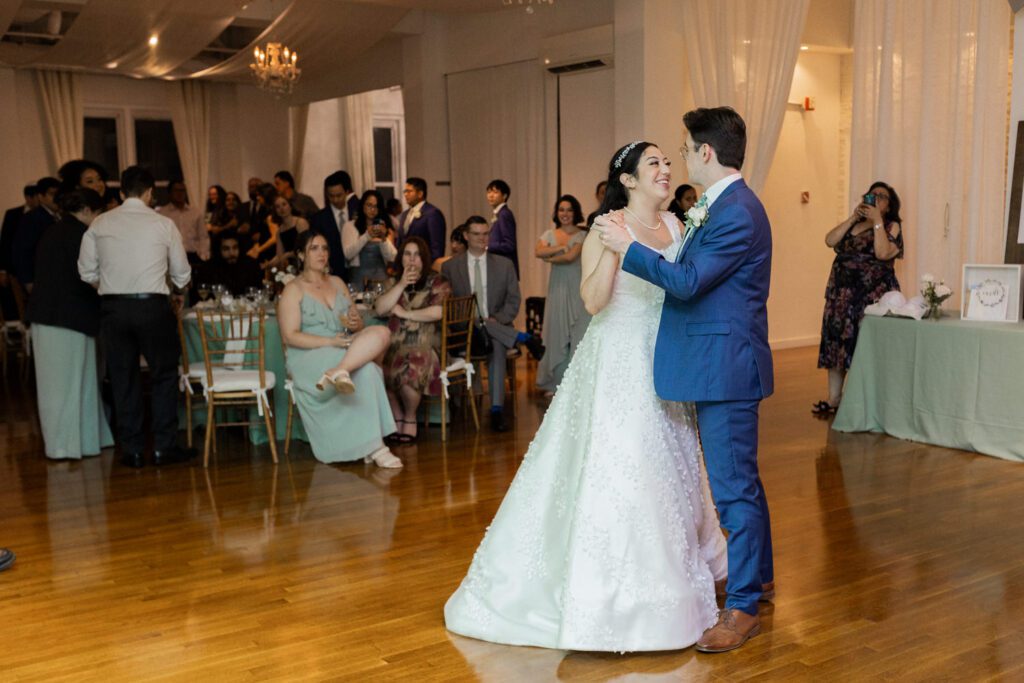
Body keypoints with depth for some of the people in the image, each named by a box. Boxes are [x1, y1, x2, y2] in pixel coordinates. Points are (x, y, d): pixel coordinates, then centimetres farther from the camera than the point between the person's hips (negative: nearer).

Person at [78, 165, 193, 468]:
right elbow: (182, 274, 5)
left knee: (123, 379, 10)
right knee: (164, 375, 10)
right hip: (152, 306, -2)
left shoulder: (100, 224, 4)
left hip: (112, 307, 2)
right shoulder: (163, 224, -1)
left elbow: (87, 272, 5)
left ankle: (131, 450, 15)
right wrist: (178, 295, 25)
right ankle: (164, 447, 10)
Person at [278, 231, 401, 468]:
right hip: (308, 357, -6)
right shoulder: (293, 289, 2)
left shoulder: (337, 283, 21)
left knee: (381, 333, -28)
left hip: (342, 349, 6)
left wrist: (356, 324, -6)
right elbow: (290, 336, -9)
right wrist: (330, 342, -21)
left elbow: (358, 324, 21)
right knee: (367, 371, -34)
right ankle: (374, 447, -39)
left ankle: (338, 372, -47)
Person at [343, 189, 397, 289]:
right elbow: (348, 254, -9)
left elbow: (391, 257, 0)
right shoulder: (349, 226, 4)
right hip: (358, 277, -2)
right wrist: (366, 236, -19)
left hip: (381, 276, 2)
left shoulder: (384, 228, 9)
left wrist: (384, 239, -16)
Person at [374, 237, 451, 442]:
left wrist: (404, 313, -2)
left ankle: (410, 418, -8)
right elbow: (380, 309, 6)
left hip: (424, 346, -4)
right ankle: (397, 418, -5)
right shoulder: (395, 282, 22)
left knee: (409, 371, -36)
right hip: (395, 344, 5)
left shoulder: (437, 282, 6)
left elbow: (437, 312, -12)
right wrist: (402, 284, -1)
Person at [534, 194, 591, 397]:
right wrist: (560, 247, -12)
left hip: (577, 290, -3)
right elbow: (538, 251, -9)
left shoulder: (583, 235, -1)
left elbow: (571, 257, -14)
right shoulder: (550, 235, 10)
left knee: (577, 334, 0)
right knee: (557, 333, 4)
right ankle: (556, 382, 12)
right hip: (557, 289, 3)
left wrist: (550, 259, -2)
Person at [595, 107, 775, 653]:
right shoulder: (719, 206, 13)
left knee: (734, 485, -2)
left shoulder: (737, 212, -19)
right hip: (718, 365, 11)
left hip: (726, 367, -11)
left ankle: (742, 607, 9)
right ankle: (759, 574, 37)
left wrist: (628, 246, -16)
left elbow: (688, 281, -22)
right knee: (741, 478, 21)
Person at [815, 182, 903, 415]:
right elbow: (830, 240, -1)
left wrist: (877, 220, -13)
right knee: (835, 341, 4)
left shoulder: (891, 227, 1)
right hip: (842, 292, 5)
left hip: (872, 295, -5)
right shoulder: (853, 224, 15)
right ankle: (833, 398, 12)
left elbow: (883, 252, -18)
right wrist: (853, 217, -4)